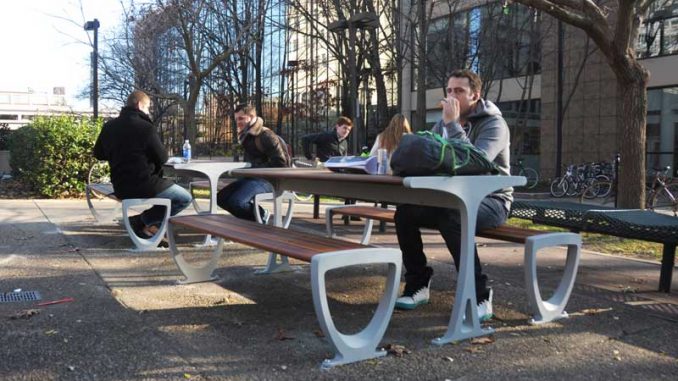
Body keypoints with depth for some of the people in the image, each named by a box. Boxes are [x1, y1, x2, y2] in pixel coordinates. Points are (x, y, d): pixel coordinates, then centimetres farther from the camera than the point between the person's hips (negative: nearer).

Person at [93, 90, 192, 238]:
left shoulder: (109, 126, 5)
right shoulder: (145, 127, -15)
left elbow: (98, 154, 17)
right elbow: (162, 158, -10)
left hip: (120, 188, 8)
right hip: (143, 186, -8)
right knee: (185, 198, 5)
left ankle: (148, 225, 17)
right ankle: (142, 221, 2)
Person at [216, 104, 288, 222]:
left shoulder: (266, 135, -13)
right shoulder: (247, 136, 15)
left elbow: (280, 162, -18)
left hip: (267, 180, -9)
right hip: (251, 177, 9)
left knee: (236, 202, -28)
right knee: (221, 198, -1)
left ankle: (260, 215, 1)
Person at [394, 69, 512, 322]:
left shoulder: (494, 124, -11)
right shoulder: (443, 124, 11)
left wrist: (453, 125, -26)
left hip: (490, 199, -6)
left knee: (451, 218, -36)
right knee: (405, 212, -14)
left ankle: (480, 298, -24)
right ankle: (417, 285, 1)